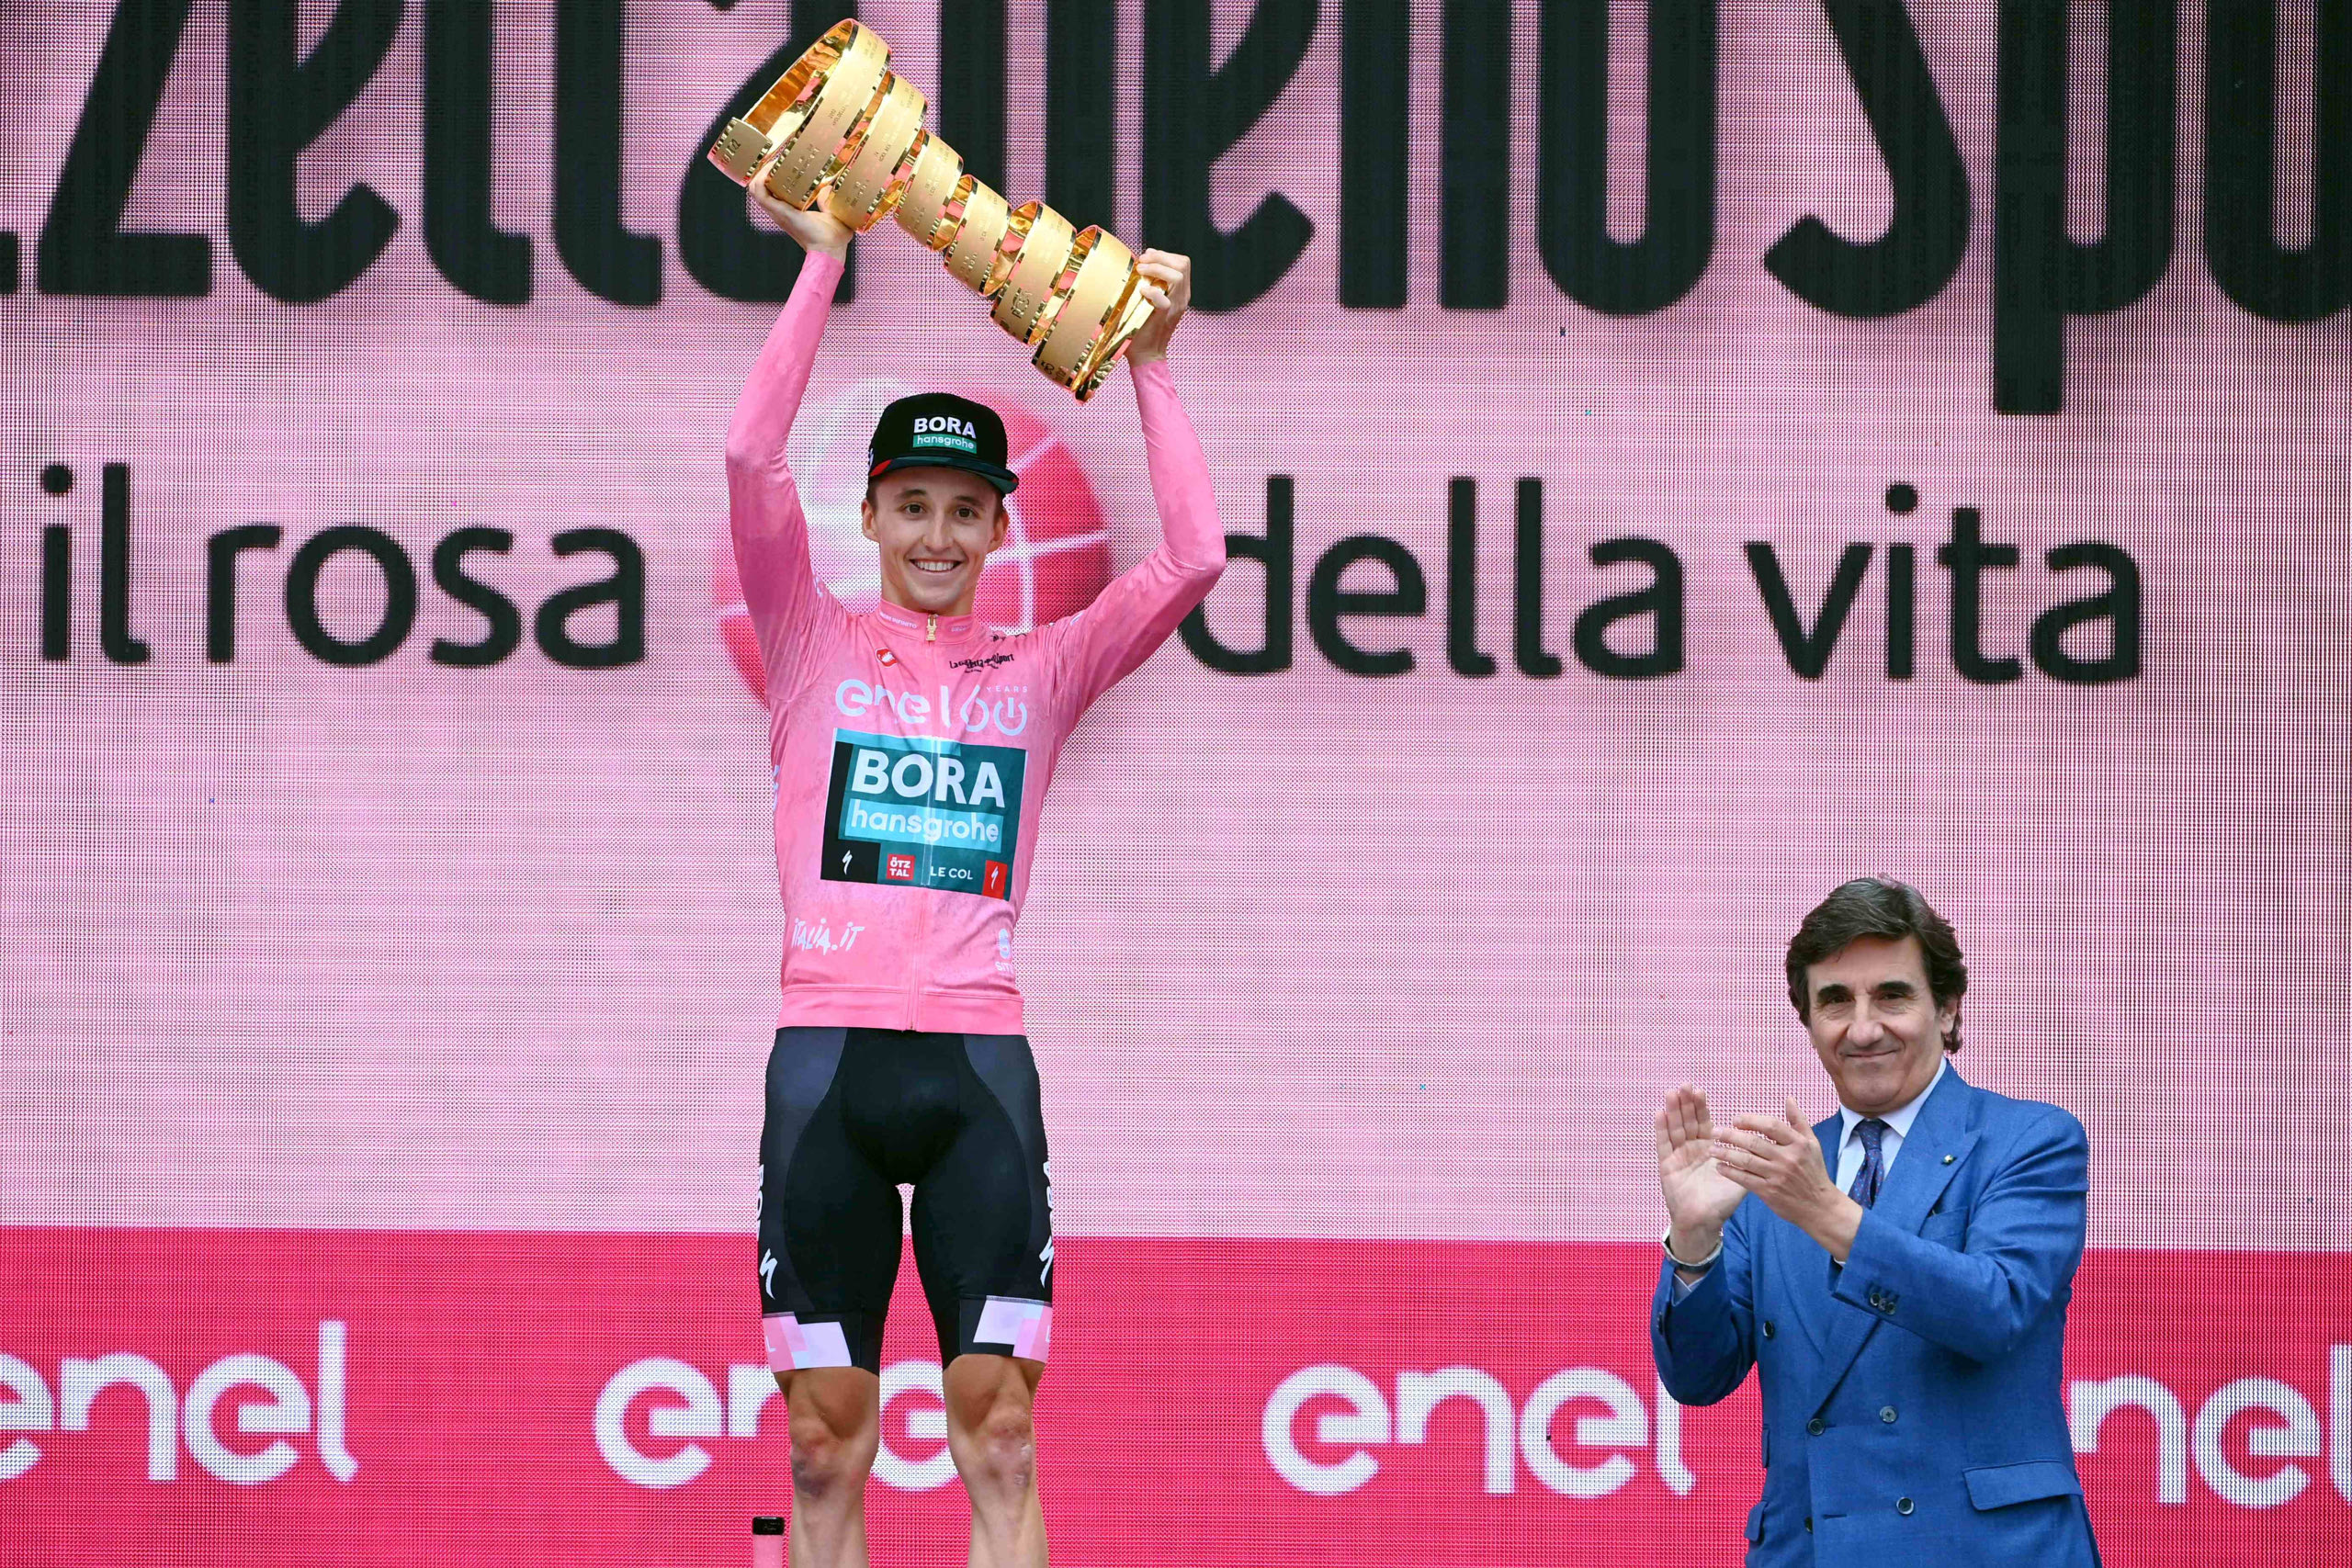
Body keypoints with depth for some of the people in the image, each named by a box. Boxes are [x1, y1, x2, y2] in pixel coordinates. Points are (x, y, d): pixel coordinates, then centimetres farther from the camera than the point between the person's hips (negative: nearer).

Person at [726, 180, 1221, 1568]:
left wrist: (1151, 364, 7)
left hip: (980, 1058, 1)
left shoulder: (1039, 674, 14)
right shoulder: (817, 647, 11)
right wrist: (825, 261, -1)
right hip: (829, 1051, 0)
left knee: (1001, 1439, -6)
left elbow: (1196, 560, 5)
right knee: (827, 1444, -1)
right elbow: (753, 459, -1)